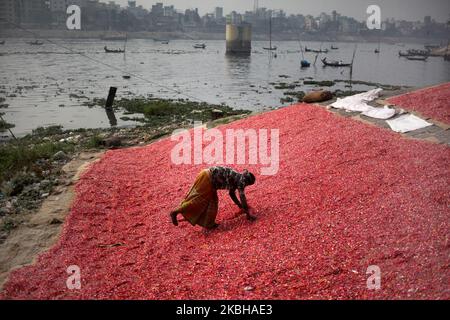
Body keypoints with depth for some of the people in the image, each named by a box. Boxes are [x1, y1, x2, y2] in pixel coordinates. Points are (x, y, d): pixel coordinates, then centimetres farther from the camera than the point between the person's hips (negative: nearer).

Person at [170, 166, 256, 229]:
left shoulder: (236, 179, 20)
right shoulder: (241, 179, -5)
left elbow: (232, 193, 33)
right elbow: (242, 196, -9)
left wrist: (241, 206, 40)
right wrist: (247, 213, -3)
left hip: (208, 177, 9)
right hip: (207, 178, -9)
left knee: (212, 200, 13)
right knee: (198, 199, -6)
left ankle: (208, 223, 15)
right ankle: (175, 212, -6)